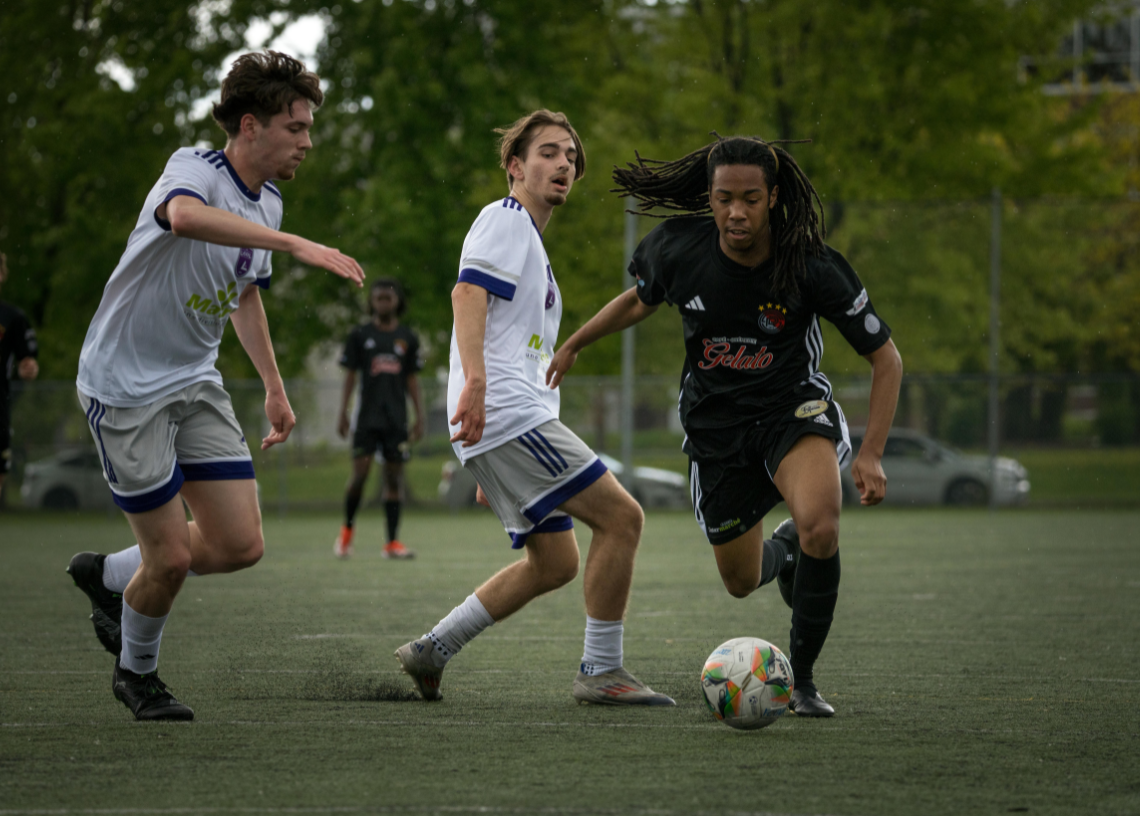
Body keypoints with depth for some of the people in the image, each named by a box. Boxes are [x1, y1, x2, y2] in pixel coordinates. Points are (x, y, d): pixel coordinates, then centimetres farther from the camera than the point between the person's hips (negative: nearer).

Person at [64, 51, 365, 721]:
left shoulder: (266, 204, 6)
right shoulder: (193, 170, -19)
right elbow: (185, 215, -46)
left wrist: (274, 387, 26)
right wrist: (298, 244, -51)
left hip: (196, 383, 8)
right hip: (124, 384, -7)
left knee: (240, 546, -2)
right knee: (173, 555, -5)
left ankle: (110, 575, 24)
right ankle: (136, 674, 24)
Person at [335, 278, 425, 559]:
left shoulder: (408, 338, 8)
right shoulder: (360, 335, 4)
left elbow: (412, 380, 10)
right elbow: (350, 376, 5)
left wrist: (419, 417, 4)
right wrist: (343, 414, -1)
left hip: (396, 419, 2)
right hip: (367, 417, -2)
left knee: (394, 476, 0)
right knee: (360, 472, -10)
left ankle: (392, 542, 1)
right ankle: (347, 530, 12)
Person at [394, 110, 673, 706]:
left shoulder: (532, 243, 29)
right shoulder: (504, 219, 0)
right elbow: (467, 290, -18)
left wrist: (492, 471, 30)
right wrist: (474, 378, -34)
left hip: (513, 422, 10)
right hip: (507, 413, -10)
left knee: (555, 561, 12)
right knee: (620, 516, -12)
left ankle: (432, 650, 14)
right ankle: (600, 671, -8)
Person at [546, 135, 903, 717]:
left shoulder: (814, 267, -21)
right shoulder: (678, 248, -14)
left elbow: (885, 358, -12)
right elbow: (640, 300, 12)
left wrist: (870, 455, -19)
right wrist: (573, 345, 19)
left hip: (792, 407, -3)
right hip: (714, 423, 3)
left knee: (820, 526, -33)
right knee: (741, 581, 11)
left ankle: (802, 677, -13)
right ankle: (780, 551, 51)